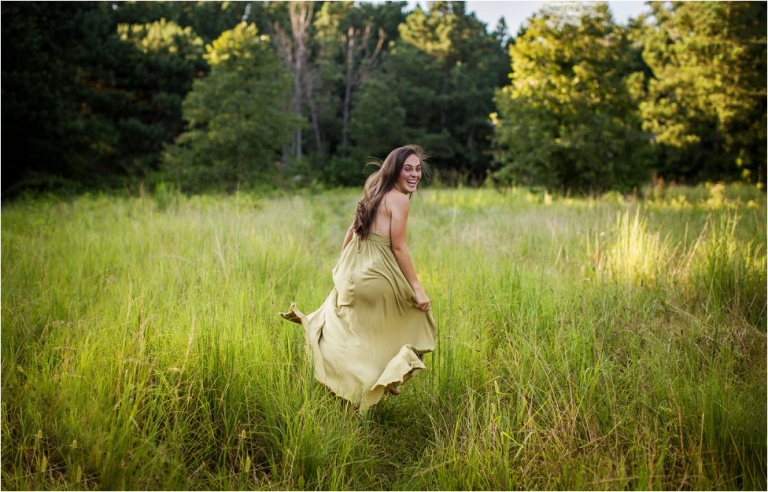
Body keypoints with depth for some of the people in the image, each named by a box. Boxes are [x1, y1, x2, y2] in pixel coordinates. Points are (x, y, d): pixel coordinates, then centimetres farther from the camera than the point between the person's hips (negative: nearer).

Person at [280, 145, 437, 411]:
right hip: (377, 276, -8)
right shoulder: (399, 199, -12)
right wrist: (417, 288, -12)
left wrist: (342, 267, 28)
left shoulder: (374, 193, 13)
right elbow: (399, 248, -15)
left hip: (352, 271, 8)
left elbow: (351, 231, 18)